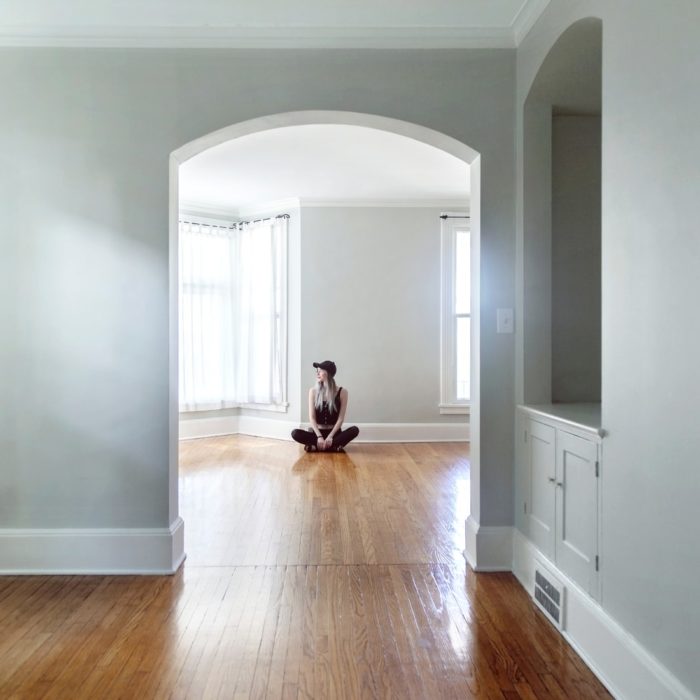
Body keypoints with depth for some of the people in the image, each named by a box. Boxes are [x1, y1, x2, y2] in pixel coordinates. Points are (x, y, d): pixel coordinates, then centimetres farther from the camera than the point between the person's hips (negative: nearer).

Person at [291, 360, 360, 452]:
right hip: (318, 432, 0)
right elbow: (312, 417, -6)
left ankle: (315, 447, -31)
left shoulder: (342, 392, -4)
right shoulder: (313, 391, -2)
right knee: (295, 433, -26)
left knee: (355, 430, -29)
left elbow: (341, 418, -7)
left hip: (334, 432, 0)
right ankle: (335, 447, -32)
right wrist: (319, 437, -19)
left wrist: (330, 436, -18)